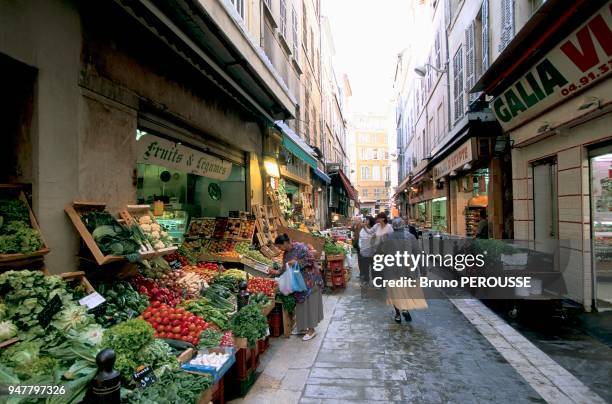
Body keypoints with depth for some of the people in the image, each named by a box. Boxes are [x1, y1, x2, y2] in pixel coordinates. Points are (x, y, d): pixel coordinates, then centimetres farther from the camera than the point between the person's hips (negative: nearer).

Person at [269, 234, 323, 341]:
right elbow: (285, 268, 15)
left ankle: (311, 330, 6)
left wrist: (297, 262, -26)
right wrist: (277, 272, 2)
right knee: (301, 303, 10)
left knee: (309, 303, -2)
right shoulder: (286, 254, 7)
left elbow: (311, 259, -20)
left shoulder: (300, 247, -17)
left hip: (310, 279, -7)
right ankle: (304, 327, 23)